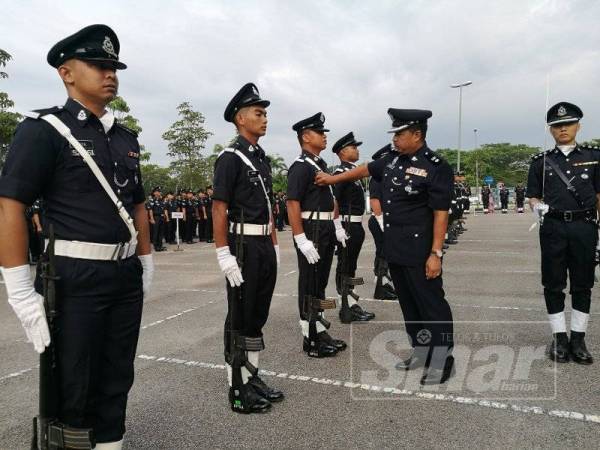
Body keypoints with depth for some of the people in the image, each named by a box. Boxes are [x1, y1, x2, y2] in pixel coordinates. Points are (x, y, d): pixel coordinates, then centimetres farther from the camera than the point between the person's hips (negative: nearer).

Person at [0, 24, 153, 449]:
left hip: (126, 277, 6)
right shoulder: (43, 129, -7)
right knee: (72, 389, 7)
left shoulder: (126, 137, 12)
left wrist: (146, 265, 15)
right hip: (74, 279, -6)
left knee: (117, 380, 16)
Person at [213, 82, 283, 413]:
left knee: (258, 316, 15)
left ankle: (253, 378, 29)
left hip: (265, 247, 8)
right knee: (239, 319, 2)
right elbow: (218, 209, -15)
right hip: (243, 247, -8)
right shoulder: (230, 157, -9)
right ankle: (238, 389, 15)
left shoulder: (262, 158, 15)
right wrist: (224, 255, -20)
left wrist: (274, 245, 15)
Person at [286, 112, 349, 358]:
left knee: (320, 283, 17)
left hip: (327, 231, 9)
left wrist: (337, 225, 18)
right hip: (311, 232, -9)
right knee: (309, 287, 0)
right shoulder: (300, 166, -14)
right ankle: (311, 340, 12)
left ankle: (320, 332, 29)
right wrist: (302, 241, -26)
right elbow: (292, 204, -21)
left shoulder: (321, 164, 14)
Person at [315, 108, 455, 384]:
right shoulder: (392, 160, 9)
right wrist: (333, 179, 31)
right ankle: (421, 353, 29)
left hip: (419, 251, -8)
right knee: (409, 304, 15)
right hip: (395, 249, 8)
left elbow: (441, 213, -15)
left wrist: (436, 253, -18)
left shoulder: (436, 167, -12)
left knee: (432, 304, 1)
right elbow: (365, 169, 26)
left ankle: (443, 360, 14)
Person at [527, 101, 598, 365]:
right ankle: (559, 338, 16)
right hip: (553, 228, 0)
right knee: (553, 284, 4)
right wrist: (538, 207, -13)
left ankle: (578, 339, 18)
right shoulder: (541, 161, 7)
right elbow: (533, 196, 9)